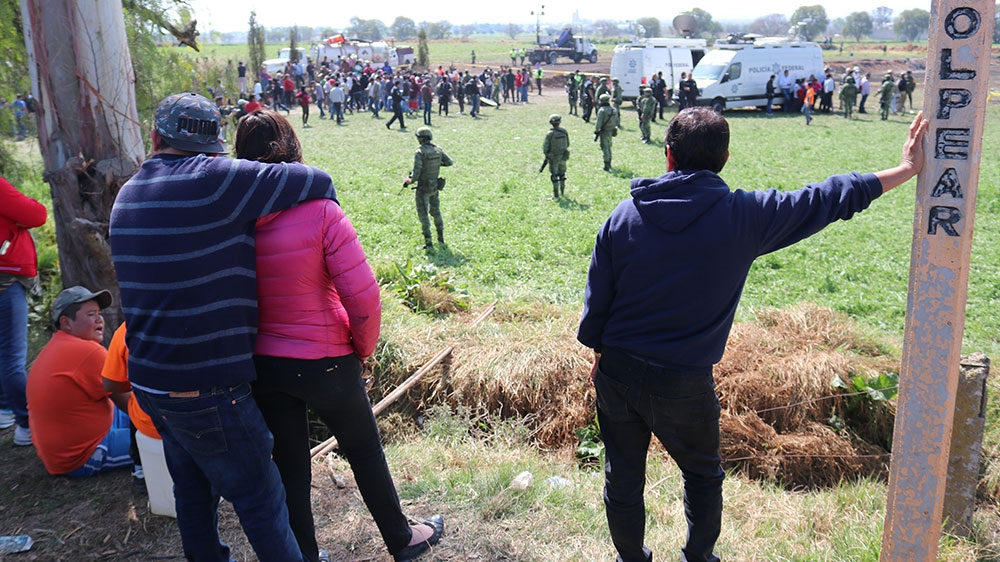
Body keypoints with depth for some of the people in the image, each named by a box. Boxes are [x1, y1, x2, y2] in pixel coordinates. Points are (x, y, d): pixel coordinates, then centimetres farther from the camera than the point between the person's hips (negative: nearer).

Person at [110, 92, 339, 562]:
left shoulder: (129, 194, 8)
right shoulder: (211, 179, -17)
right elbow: (316, 182, -13)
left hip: (149, 378, 8)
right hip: (205, 386, -8)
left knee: (193, 492, 21)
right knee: (260, 500, 4)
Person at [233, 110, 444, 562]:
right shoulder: (319, 210, -19)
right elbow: (362, 295, -20)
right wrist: (364, 347, -2)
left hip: (261, 367, 3)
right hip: (324, 363, -3)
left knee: (289, 468, 18)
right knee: (365, 453, 18)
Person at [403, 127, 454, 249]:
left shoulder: (420, 152, -18)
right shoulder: (438, 149, 0)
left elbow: (416, 173, -22)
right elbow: (450, 162, 12)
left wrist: (408, 181, -4)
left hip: (423, 188, -6)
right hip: (435, 186, 6)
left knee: (423, 214, 2)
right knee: (435, 211, 22)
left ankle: (428, 241, -1)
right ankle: (441, 236, 31)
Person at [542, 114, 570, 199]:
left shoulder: (550, 134, -18)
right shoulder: (564, 132, -4)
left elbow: (545, 147, -13)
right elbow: (567, 144, 6)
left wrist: (546, 155, 5)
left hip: (554, 158, -4)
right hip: (563, 156, 4)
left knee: (554, 176, 2)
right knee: (562, 174, 19)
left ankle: (556, 195, 2)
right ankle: (562, 192, 30)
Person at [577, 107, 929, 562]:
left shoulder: (624, 215, -5)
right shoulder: (745, 215, -11)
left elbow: (596, 299, 1)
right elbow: (828, 199, 0)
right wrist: (907, 169, 13)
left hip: (617, 372, 3)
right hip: (684, 384, -2)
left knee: (623, 474, 19)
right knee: (702, 474, 23)